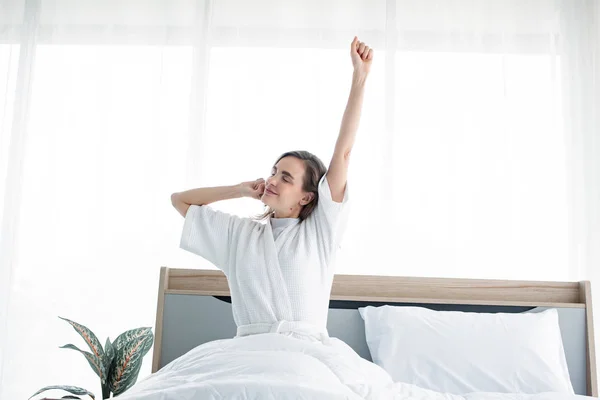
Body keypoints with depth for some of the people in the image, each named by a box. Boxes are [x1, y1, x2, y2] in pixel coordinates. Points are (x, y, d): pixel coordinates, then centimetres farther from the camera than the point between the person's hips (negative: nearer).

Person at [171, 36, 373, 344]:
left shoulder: (320, 228, 6)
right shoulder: (239, 233, 16)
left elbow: (343, 152, -1)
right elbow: (180, 200, 24)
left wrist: (360, 77, -5)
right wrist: (241, 189, 15)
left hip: (307, 351, -1)